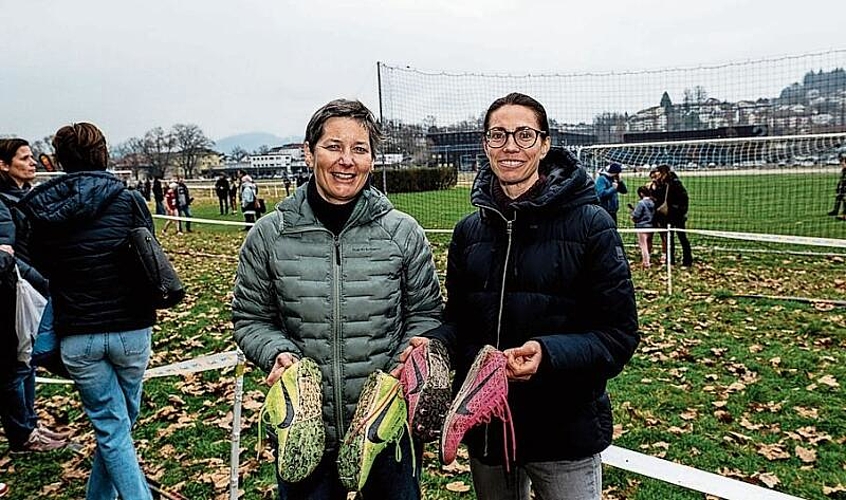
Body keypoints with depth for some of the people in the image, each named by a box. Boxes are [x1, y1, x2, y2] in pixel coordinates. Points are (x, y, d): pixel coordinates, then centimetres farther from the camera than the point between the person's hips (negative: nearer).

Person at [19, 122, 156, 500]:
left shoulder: (42, 210, 0)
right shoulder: (128, 200, -5)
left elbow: (41, 268, 10)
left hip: (77, 337, 1)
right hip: (130, 329, 0)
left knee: (111, 429, 7)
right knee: (120, 422, 18)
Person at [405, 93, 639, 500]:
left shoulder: (590, 225, -10)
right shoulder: (469, 231, 3)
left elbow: (619, 333, -11)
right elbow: (458, 320, 10)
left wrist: (548, 354, -27)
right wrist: (433, 343, -11)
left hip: (566, 432, -4)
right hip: (484, 428, 4)